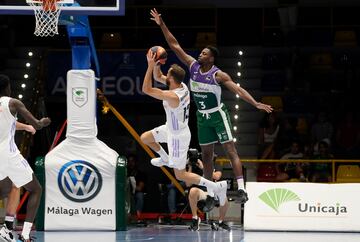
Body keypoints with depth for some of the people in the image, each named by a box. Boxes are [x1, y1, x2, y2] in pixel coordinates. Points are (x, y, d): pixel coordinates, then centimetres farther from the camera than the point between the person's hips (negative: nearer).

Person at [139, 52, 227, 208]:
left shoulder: (172, 97, -36)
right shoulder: (182, 85, -9)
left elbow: (146, 89, -33)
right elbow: (158, 77, 5)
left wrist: (150, 66, -32)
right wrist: (156, 65, -15)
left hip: (178, 136, -9)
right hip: (171, 128, 9)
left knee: (181, 175, 3)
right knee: (145, 138, 24)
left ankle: (217, 186, 5)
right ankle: (165, 159, 47)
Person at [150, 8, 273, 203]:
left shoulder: (218, 75, -17)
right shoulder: (193, 66, -3)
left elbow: (238, 89, -24)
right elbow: (175, 46, -2)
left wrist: (256, 104, -36)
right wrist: (162, 25, -7)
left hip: (218, 115, -6)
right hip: (202, 117, 6)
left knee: (230, 150, -10)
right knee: (206, 154, 10)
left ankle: (241, 189, -18)